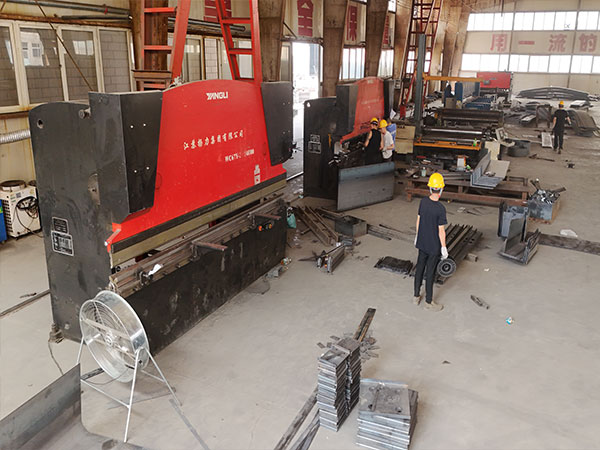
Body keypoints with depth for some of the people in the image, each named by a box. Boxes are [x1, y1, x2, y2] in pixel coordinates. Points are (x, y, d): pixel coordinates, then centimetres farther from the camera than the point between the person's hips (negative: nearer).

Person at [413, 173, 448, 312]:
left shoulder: (423, 201, -7)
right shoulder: (440, 209, -24)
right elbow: (441, 231, -18)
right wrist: (444, 248, -7)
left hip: (422, 243, 6)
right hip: (434, 246, -5)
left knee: (420, 268, 18)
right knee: (430, 273, 7)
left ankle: (416, 296, 32)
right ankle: (428, 302, 22)